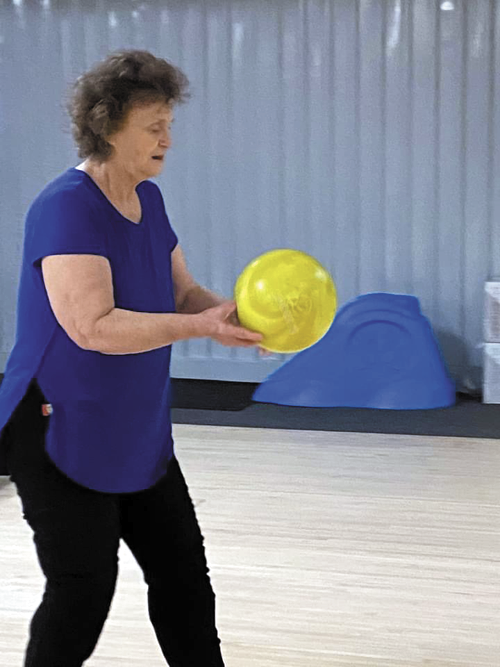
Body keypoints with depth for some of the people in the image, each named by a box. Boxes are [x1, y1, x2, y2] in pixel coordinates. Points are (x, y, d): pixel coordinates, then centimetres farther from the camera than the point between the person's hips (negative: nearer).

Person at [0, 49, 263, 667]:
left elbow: (184, 293, 10)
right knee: (83, 591, 1)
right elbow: (94, 326, -29)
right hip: (60, 437, -8)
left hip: (137, 436, 8)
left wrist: (238, 316, -10)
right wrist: (201, 328, -33)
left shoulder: (148, 200, 7)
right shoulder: (67, 208, -20)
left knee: (183, 572, 12)